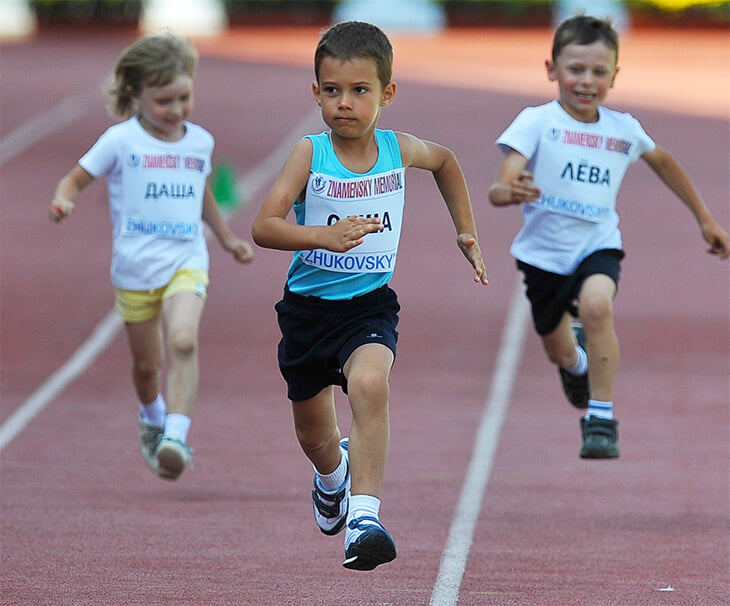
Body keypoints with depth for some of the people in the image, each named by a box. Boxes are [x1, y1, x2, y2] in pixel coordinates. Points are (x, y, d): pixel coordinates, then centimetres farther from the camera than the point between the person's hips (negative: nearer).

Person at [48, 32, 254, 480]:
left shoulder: (201, 142, 7)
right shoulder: (121, 141, -5)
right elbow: (77, 179, 1)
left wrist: (228, 238, 36)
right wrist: (64, 200, -22)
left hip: (186, 262, 1)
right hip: (136, 267, -1)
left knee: (183, 340, -25)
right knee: (147, 363, 10)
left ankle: (176, 435, -29)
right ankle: (153, 420, 42)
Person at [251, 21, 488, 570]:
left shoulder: (399, 150, -4)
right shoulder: (309, 154, -12)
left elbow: (445, 160, 21)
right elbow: (264, 227, -20)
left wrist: (466, 232, 19)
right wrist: (323, 236, -34)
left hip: (370, 304, 0)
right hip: (309, 304, 0)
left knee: (369, 384, -32)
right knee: (314, 432, 16)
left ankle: (365, 512, -34)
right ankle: (332, 474, 54)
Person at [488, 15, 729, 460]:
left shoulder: (624, 130, -1)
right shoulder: (537, 122, -12)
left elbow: (663, 161, 21)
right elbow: (501, 188, -21)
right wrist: (509, 192, -47)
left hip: (598, 245, 0)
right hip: (545, 251, 0)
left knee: (597, 305, -32)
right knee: (559, 353, 16)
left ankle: (602, 418, -22)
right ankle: (578, 359, 57)